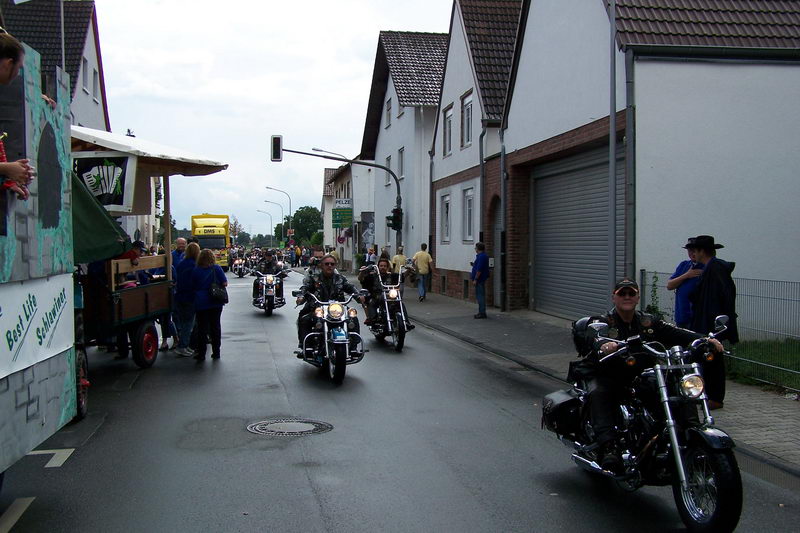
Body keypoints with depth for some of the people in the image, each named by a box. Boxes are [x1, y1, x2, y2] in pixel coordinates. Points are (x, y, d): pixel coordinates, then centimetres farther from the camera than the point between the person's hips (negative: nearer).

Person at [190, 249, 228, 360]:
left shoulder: (196, 270, -2)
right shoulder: (216, 268, -4)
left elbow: (193, 287, 5)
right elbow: (225, 283, -5)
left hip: (200, 303, -1)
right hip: (215, 302, 1)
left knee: (201, 328, 5)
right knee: (215, 326, 11)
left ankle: (201, 354, 5)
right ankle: (216, 352, 15)